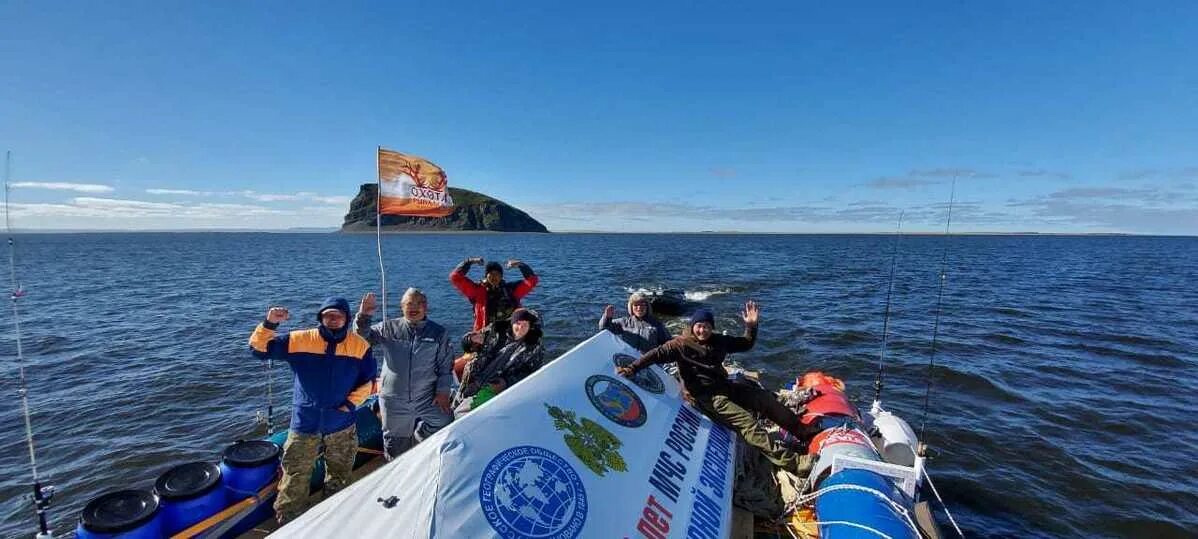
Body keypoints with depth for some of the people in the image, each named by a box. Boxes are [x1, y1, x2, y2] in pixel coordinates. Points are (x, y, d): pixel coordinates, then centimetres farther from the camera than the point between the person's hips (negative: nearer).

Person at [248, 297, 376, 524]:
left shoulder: (360, 346, -7)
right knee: (295, 478, 9)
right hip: (305, 422, -1)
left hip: (342, 424, 1)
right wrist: (269, 324, -22)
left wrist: (351, 403, -10)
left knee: (339, 475, 20)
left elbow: (367, 381, 0)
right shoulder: (299, 340, -9)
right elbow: (260, 349, -7)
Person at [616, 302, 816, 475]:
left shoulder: (718, 340, 8)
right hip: (705, 396, -8)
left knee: (766, 398, 3)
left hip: (725, 387, 8)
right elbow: (657, 354, -19)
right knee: (748, 422, -20)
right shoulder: (682, 344, -10)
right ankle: (792, 462, -23)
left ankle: (804, 432, 15)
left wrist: (751, 325, 0)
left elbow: (747, 344, 17)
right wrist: (631, 368, -29)